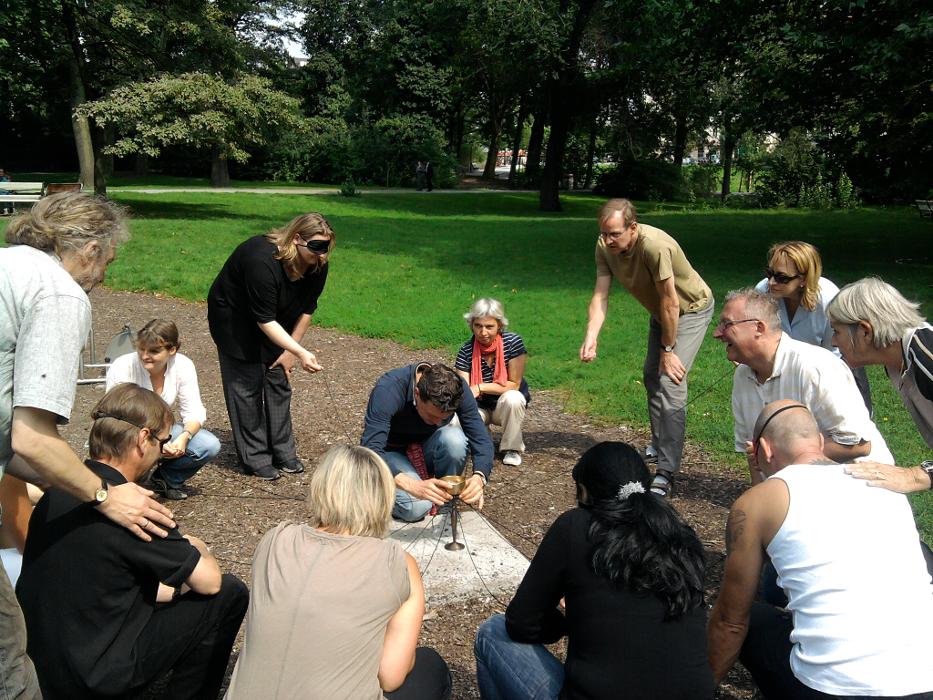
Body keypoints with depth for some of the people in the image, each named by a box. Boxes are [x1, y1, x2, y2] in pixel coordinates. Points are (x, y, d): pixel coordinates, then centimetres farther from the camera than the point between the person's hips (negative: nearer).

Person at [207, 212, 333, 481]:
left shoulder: (317, 265, -17)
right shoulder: (262, 260, -37)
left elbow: (306, 309, -5)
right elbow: (265, 320, -35)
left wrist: (290, 351, -5)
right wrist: (301, 353, -41)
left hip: (275, 322, 6)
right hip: (233, 319, -6)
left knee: (278, 381, 5)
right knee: (247, 385, -6)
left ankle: (283, 453, 14)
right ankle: (254, 459, 3)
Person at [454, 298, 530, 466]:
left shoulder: (513, 342, -19)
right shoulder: (466, 351, -16)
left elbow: (514, 384, -18)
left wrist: (480, 387, -26)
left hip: (505, 407, -1)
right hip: (479, 408, 2)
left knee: (512, 398, -36)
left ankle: (512, 448, -11)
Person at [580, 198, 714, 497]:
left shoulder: (655, 246, -39)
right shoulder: (604, 246, -18)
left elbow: (670, 302, -32)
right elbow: (600, 295, -19)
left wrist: (668, 350, -23)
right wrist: (590, 337, -33)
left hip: (691, 309, -8)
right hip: (660, 312, 8)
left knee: (670, 383, -19)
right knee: (652, 376, 21)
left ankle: (666, 473, -17)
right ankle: (659, 444, 44)